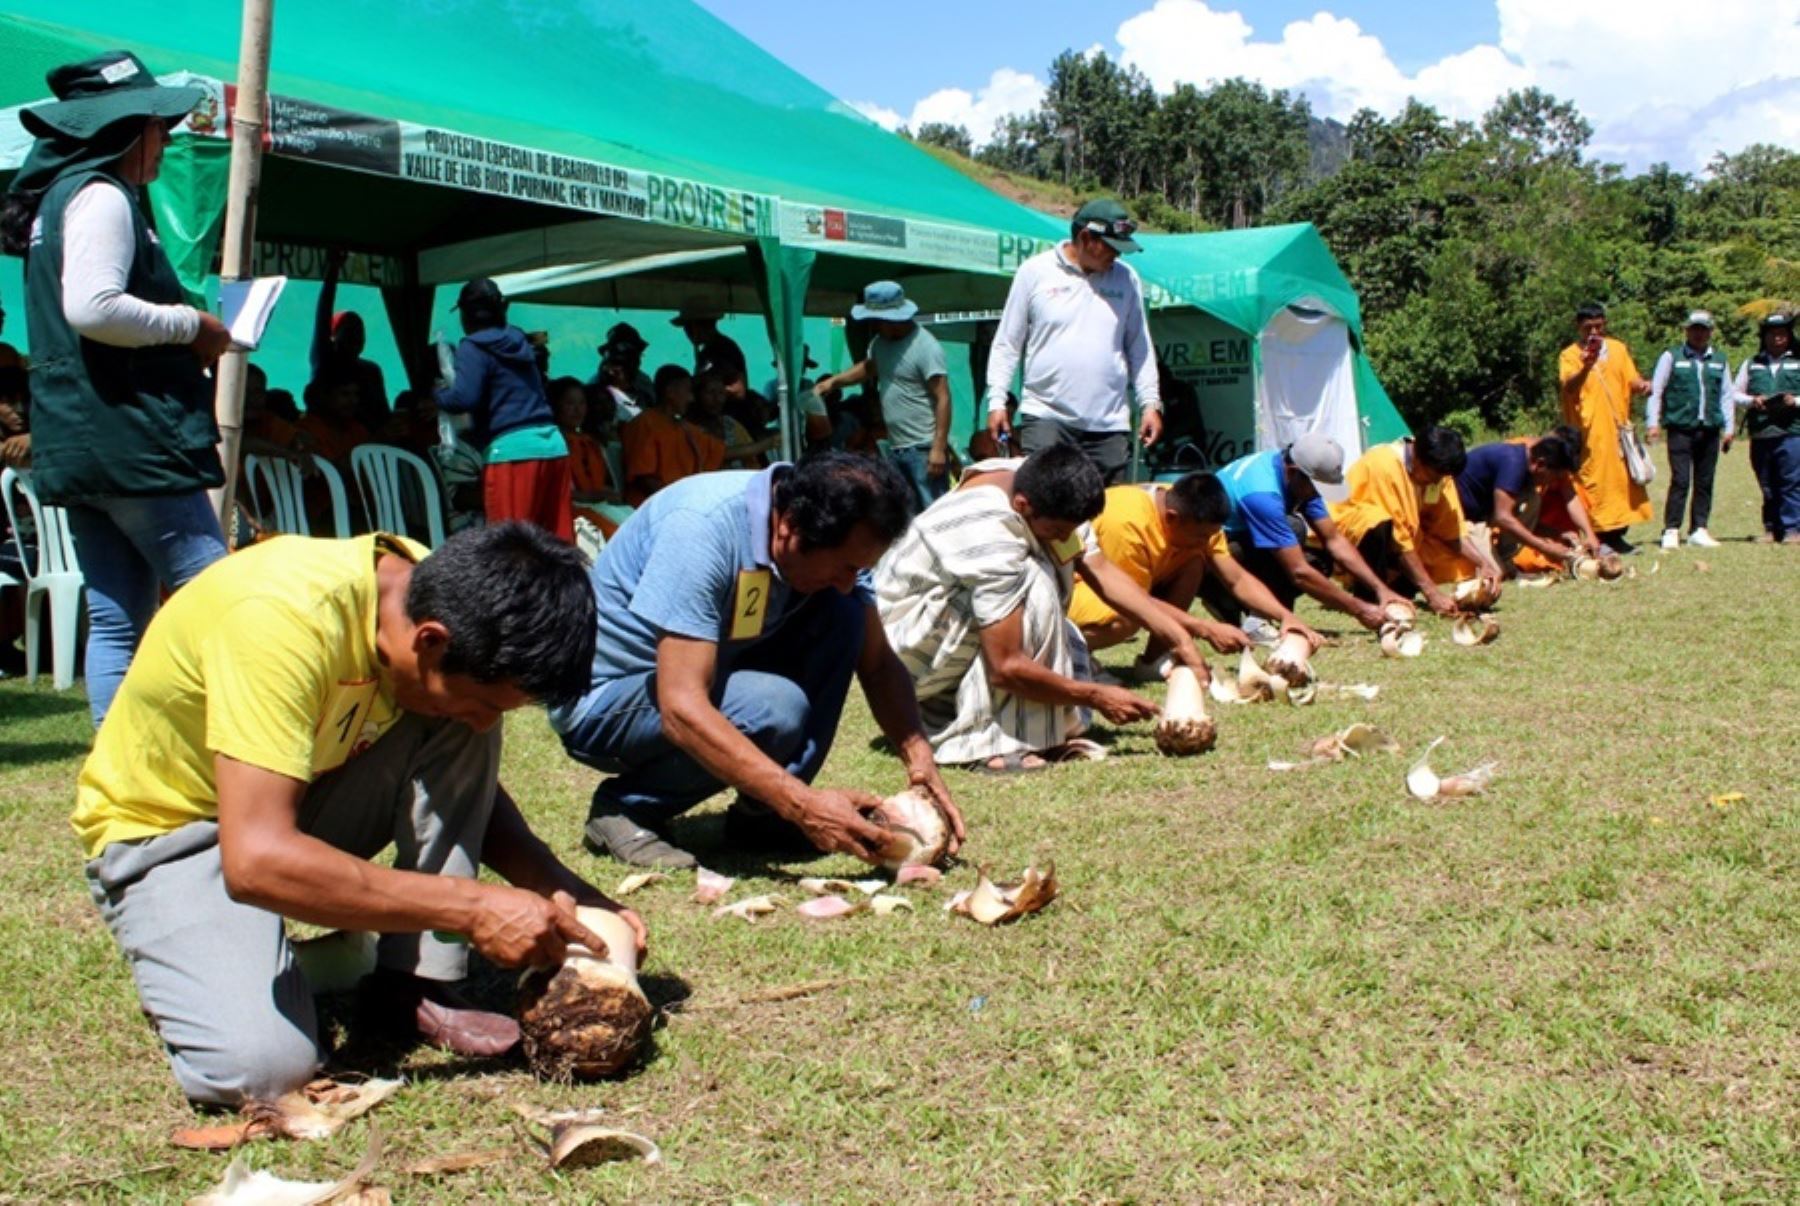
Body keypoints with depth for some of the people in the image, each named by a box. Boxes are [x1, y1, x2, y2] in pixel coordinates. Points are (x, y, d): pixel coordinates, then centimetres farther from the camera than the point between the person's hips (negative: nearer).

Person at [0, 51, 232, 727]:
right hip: (129, 436, -10)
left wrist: (184, 336, 16)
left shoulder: (56, 197, 22)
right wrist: (191, 326, -11)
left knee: (115, 620, 8)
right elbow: (92, 307, -24)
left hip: (76, 443, 10)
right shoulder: (100, 196, -9)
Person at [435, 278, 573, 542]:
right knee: (558, 540, 7)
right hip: (552, 444, 7)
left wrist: (441, 393, 8)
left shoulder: (473, 347, -2)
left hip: (512, 449, -7)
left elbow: (465, 398, -14)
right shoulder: (520, 342, 18)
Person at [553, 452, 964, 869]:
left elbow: (878, 665, -3)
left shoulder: (830, 539, -10)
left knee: (843, 616, -13)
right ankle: (627, 807, -7)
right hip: (601, 700, -7)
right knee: (774, 707, -32)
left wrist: (918, 753, -21)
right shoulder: (702, 528, -32)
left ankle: (762, 811, -5)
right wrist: (805, 805, -39)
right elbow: (682, 710, -37)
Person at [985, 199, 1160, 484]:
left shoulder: (1126, 279, 9)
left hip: (1110, 423, 3)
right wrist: (997, 401, -2)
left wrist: (1151, 403, 5)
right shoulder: (1035, 272, 2)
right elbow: (1007, 344, 5)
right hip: (1046, 416, -3)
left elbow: (1140, 349, 14)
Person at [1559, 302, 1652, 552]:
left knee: (1623, 478, 7)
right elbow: (1569, 387, -18)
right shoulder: (1570, 355, -2)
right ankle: (1597, 538, -2)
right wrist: (1585, 367, -38)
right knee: (1593, 481, -7)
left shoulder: (1618, 349, 13)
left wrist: (1642, 385, -11)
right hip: (1589, 431, -5)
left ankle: (1616, 536, 16)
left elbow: (1631, 380, 13)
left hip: (1618, 428, 5)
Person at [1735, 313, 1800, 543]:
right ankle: (1772, 529, 14)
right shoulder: (1752, 364, 15)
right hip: (1760, 434, 3)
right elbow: (1736, 394, 15)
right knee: (1767, 486, 7)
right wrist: (1751, 400, -4)